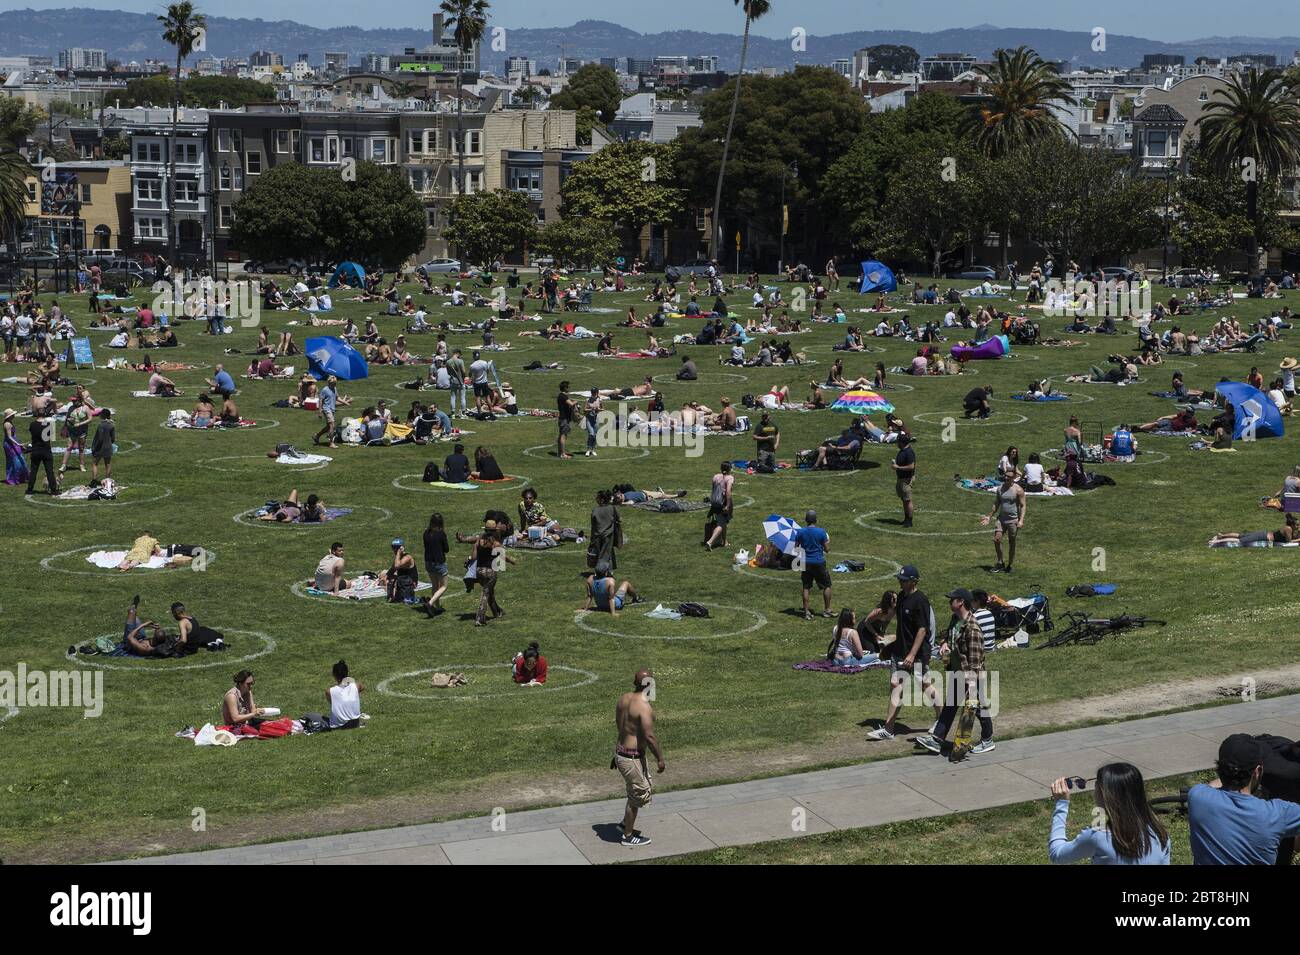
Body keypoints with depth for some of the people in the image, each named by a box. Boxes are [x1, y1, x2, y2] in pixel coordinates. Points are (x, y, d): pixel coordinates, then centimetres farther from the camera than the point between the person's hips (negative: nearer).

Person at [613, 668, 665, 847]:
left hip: (620, 752, 9)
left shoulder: (623, 699, 4)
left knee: (646, 787, 25)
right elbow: (649, 736, -24)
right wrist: (660, 758, -12)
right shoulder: (644, 707, -23)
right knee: (638, 794, 7)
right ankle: (628, 836, 18)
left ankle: (626, 823, 37)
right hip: (633, 757, -9)